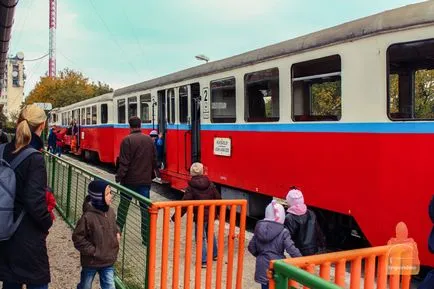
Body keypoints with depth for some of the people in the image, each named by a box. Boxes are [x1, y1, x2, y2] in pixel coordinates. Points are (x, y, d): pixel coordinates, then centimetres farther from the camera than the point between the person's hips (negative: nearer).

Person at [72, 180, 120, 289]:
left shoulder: (110, 211, -4)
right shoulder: (88, 216, -25)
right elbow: (78, 238, -18)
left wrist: (117, 233, -1)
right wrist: (93, 251, -18)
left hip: (108, 260, 4)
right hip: (91, 261, -4)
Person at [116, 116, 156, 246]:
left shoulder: (127, 140, -12)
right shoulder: (150, 140, 4)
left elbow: (124, 163, -15)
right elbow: (154, 161, 9)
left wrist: (119, 177, -9)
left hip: (129, 180, -3)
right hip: (145, 181, 3)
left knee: (123, 207, 12)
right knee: (145, 209, 6)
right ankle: (146, 238, 8)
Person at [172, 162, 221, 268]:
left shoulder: (191, 187, -13)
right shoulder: (210, 184, 1)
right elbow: (218, 198, 6)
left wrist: (175, 217, -11)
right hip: (211, 215, 5)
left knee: (201, 237, 2)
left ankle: (203, 261, 1)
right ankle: (214, 254, 38)